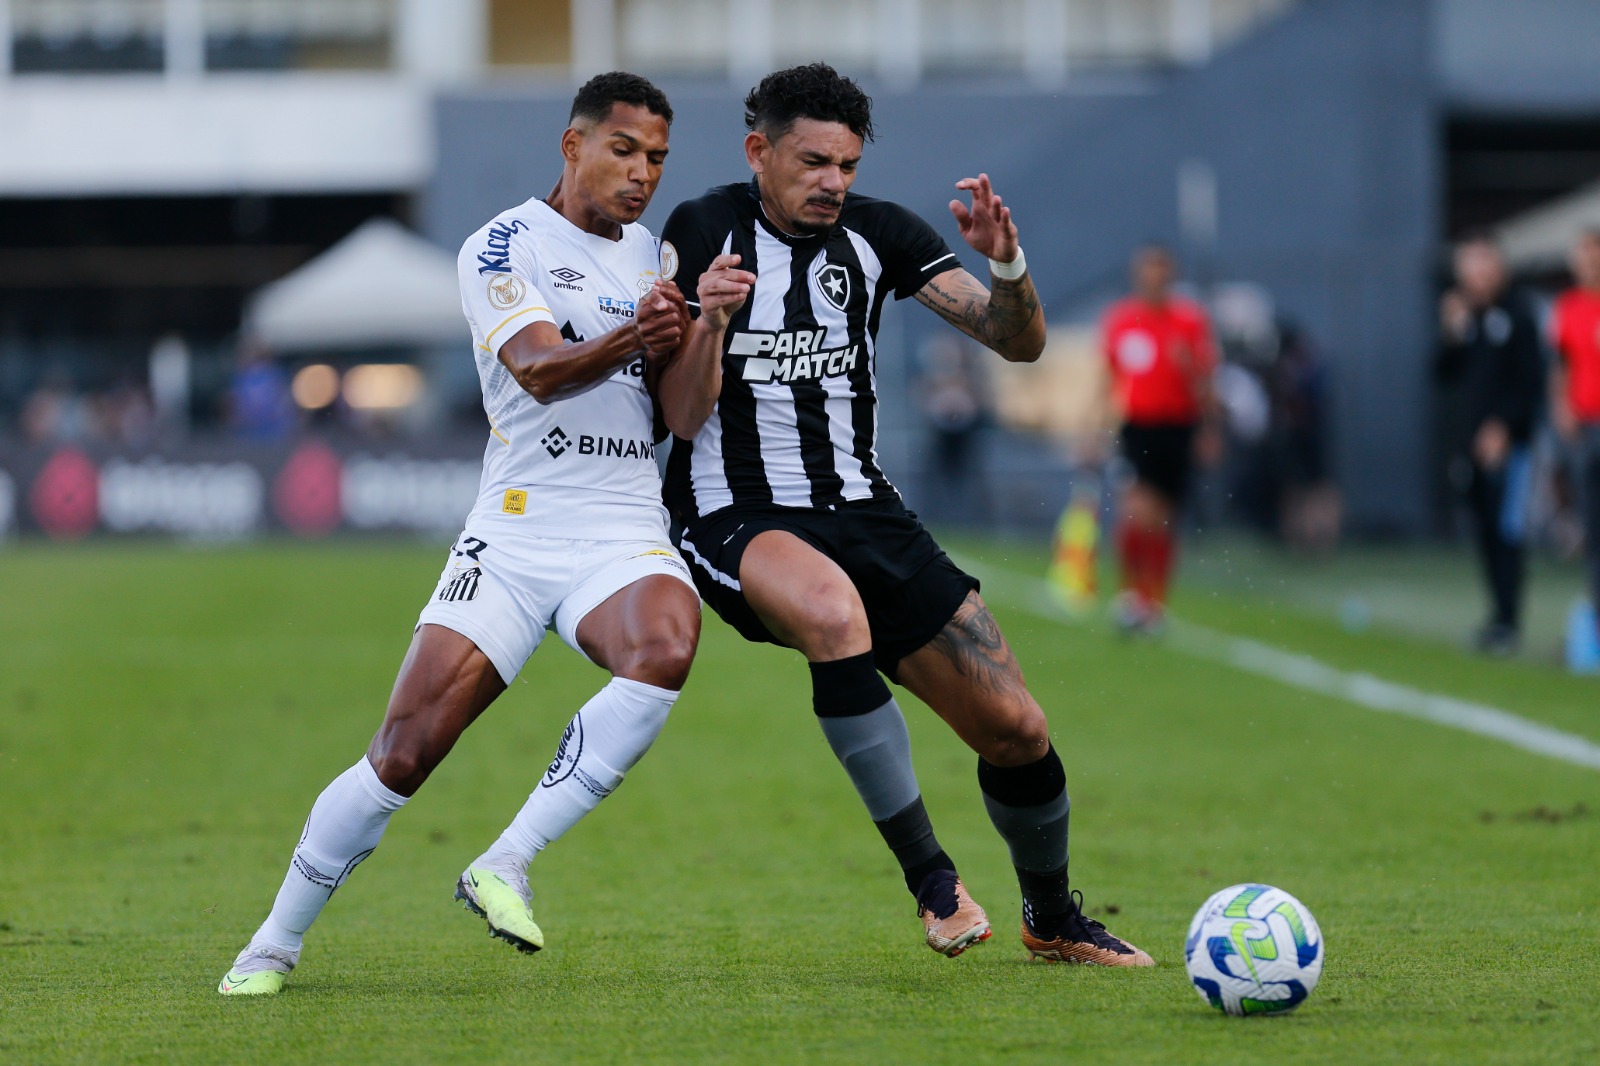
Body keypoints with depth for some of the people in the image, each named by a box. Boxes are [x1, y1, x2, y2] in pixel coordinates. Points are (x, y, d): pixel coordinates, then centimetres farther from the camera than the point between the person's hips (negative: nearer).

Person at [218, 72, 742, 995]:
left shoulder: (656, 258, 14)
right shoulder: (503, 249, 0)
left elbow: (687, 417, 5)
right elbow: (539, 368, -17)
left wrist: (704, 322, -13)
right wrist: (629, 338, -36)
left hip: (625, 537, 3)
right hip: (514, 531, -3)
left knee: (666, 649, -32)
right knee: (405, 752, -9)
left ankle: (505, 866, -24)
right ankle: (275, 945, 10)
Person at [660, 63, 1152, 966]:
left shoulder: (877, 232, 4)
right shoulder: (704, 231, -4)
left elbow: (1019, 342, 1)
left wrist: (1007, 264, -19)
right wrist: (707, 326, -26)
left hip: (865, 513, 4)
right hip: (737, 517, -4)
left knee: (1015, 728, -2)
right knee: (834, 608, -39)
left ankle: (1054, 919, 26)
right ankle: (931, 880, -29)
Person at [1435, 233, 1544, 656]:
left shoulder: (1516, 313, -4)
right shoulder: (1461, 312, 13)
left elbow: (1531, 379, -7)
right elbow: (1446, 375, 13)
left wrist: (1503, 427, -15)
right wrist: (1452, 336, -4)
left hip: (1506, 442, -6)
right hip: (1468, 442, 6)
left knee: (1507, 532, -8)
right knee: (1484, 532, 8)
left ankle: (1508, 621, -7)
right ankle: (1500, 612, 17)